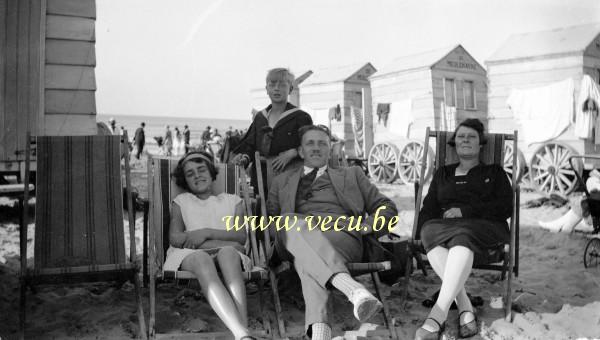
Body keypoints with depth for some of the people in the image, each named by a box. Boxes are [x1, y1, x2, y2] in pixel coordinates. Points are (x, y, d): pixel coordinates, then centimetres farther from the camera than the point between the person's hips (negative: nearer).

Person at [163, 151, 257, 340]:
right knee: (202, 259, -39)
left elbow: (241, 237, 6)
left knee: (228, 252, -37)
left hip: (227, 254, 1)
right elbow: (175, 238, 4)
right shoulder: (181, 201, 24)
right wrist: (225, 242, -7)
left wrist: (206, 232, -11)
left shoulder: (232, 201, 24)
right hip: (189, 255, -1)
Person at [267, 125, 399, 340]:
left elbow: (387, 207, 24)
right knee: (294, 223, -39)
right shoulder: (282, 181, 32)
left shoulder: (351, 175, 30)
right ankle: (353, 289, -59)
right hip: (294, 236, 1)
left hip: (340, 235, 0)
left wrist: (366, 225, 1)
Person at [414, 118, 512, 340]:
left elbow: (505, 208, 6)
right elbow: (429, 207, 19)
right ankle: (465, 309, -42)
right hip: (443, 225, 2)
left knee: (462, 237, -40)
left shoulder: (494, 172, 22)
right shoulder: (443, 173, 29)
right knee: (431, 232, -36)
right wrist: (424, 229, -5)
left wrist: (465, 211, -8)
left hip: (484, 228, -2)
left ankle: (437, 315, -50)